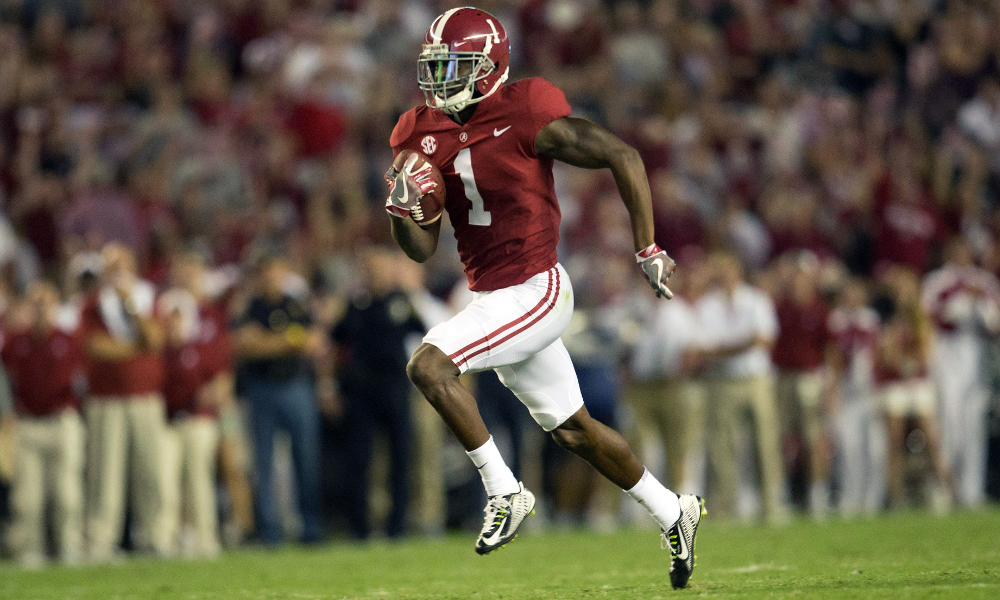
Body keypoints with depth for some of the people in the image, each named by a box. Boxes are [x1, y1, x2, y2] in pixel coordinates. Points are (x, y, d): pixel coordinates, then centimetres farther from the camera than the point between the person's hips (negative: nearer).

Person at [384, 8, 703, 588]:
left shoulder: (526, 117, -17)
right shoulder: (428, 136, 4)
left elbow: (623, 156, -13)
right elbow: (423, 249, 9)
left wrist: (648, 250, -9)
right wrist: (402, 209, -14)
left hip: (534, 292, -8)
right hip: (495, 298, 8)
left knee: (428, 364, -23)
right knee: (574, 429, 17)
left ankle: (504, 491, -11)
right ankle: (672, 512, 33)